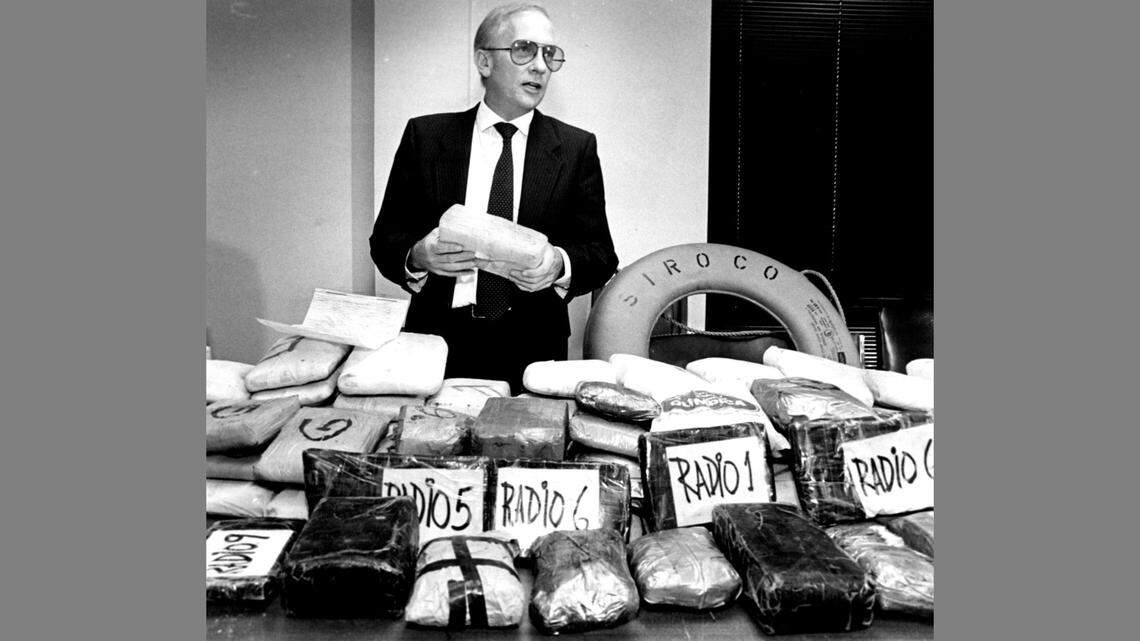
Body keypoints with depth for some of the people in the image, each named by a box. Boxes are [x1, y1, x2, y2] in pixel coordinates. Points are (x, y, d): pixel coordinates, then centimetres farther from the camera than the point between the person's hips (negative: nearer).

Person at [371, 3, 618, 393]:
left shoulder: (577, 148, 7)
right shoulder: (425, 136, 6)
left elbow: (601, 254, 5)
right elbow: (385, 239, 6)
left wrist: (560, 265, -15)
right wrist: (417, 256, -15)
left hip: (532, 351, 1)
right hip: (438, 345, 0)